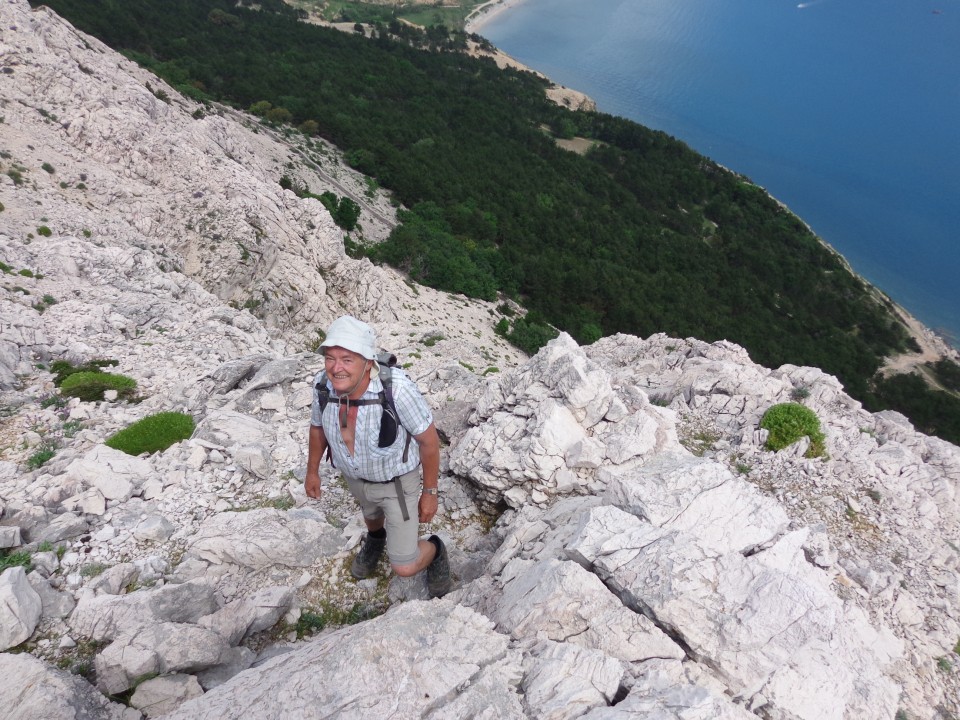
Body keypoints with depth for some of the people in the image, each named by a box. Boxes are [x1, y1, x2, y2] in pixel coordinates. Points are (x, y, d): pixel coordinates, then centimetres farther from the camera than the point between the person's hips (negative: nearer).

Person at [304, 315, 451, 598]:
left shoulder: (397, 388, -40)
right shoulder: (322, 383, -25)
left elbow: (429, 439, -24)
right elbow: (318, 425, -2)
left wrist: (430, 492, -14)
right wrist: (312, 470, 10)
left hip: (398, 479, -4)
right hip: (353, 475, 5)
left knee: (405, 567, -2)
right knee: (370, 511, 36)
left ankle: (434, 551, 34)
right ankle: (375, 538, 72)